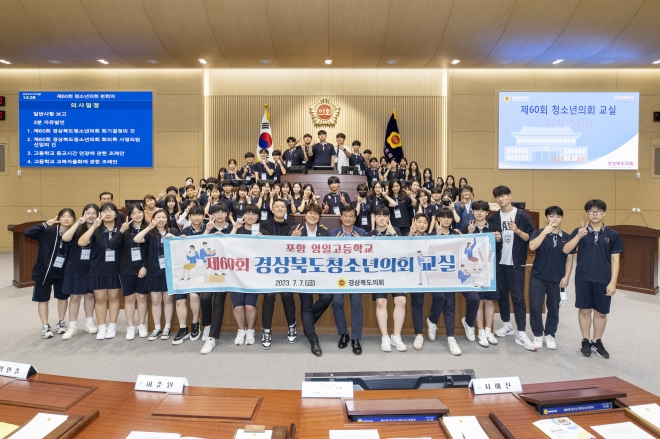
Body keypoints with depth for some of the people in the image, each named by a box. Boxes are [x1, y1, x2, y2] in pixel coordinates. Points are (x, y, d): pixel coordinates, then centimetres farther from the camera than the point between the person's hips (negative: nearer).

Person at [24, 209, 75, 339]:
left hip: (62, 272, 3)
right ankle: (45, 327, 22)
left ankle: (61, 323, 33)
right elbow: (27, 233, -26)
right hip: (44, 271, -2)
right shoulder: (48, 231, -15)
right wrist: (46, 224, -27)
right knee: (43, 299, 8)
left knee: (63, 297, 15)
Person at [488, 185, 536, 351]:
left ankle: (521, 334, -1)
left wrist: (517, 230, -21)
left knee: (518, 297, -4)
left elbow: (530, 238, -5)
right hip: (499, 262, 4)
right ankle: (506, 325, 27)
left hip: (516, 263, -4)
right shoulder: (494, 218, 7)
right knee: (501, 295, 11)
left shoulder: (522, 215, -2)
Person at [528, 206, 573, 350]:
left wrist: (566, 276, -1)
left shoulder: (566, 237, 4)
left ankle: (550, 335, 26)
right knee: (535, 307, -3)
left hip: (557, 279, 2)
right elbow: (532, 246, -22)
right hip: (538, 277, -2)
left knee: (554, 308, 10)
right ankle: (538, 335, 14)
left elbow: (569, 258, 6)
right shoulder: (538, 233, -2)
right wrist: (545, 231, -23)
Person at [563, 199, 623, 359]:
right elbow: (566, 250, -10)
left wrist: (613, 282, -6)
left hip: (603, 280, 1)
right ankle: (586, 341, 24)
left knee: (601, 312, 11)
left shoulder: (612, 235, 1)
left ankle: (597, 342, 29)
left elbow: (615, 259, 0)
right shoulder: (579, 231, -1)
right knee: (585, 310, 9)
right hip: (583, 279, 0)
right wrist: (579, 235, -24)